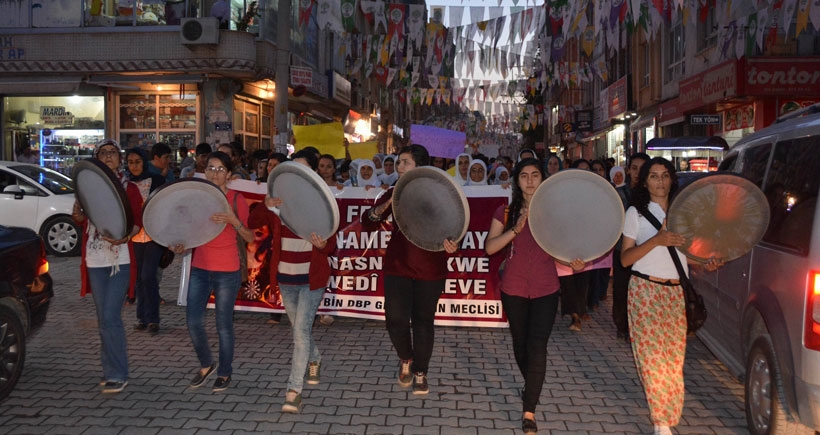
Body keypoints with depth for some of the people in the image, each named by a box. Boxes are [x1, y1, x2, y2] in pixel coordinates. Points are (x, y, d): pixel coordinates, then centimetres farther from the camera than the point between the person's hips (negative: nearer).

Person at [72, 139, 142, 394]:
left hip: (120, 260, -4)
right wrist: (78, 216, -8)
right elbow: (85, 220, 15)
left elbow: (138, 221, -2)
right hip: (95, 260, 4)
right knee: (104, 317, 11)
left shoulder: (129, 189, 1)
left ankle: (117, 375, -2)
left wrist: (126, 236, -22)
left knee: (110, 317, -10)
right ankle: (110, 370, 23)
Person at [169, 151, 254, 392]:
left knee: (224, 324, 4)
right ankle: (206, 365, 28)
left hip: (227, 271, -4)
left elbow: (250, 237, -8)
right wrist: (182, 246, -3)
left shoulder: (236, 199, -6)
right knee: (193, 322, 2)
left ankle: (224, 373, 22)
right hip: (199, 268, 4)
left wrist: (233, 220, -24)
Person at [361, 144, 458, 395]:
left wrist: (451, 244, -27)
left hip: (430, 269, -2)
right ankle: (405, 359, 27)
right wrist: (383, 207, -18)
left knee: (423, 320, 6)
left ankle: (420, 372, 26)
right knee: (395, 319, -4)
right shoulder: (394, 194, 5)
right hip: (398, 266, 2)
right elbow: (368, 225, 1)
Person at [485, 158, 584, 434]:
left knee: (537, 346, -10)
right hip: (513, 289, 2)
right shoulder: (506, 212, 0)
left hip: (545, 289, -1)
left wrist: (575, 264, -21)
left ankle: (529, 411, -4)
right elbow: (490, 248, -9)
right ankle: (531, 386, 42)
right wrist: (515, 229, -23)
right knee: (520, 342, 16)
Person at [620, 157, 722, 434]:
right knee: (653, 355, -4)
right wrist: (656, 240, -19)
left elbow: (687, 252, 19)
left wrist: (705, 265, -2)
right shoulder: (636, 213, 2)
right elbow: (625, 259, -5)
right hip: (646, 290, -3)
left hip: (677, 292, 3)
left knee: (674, 355, 1)